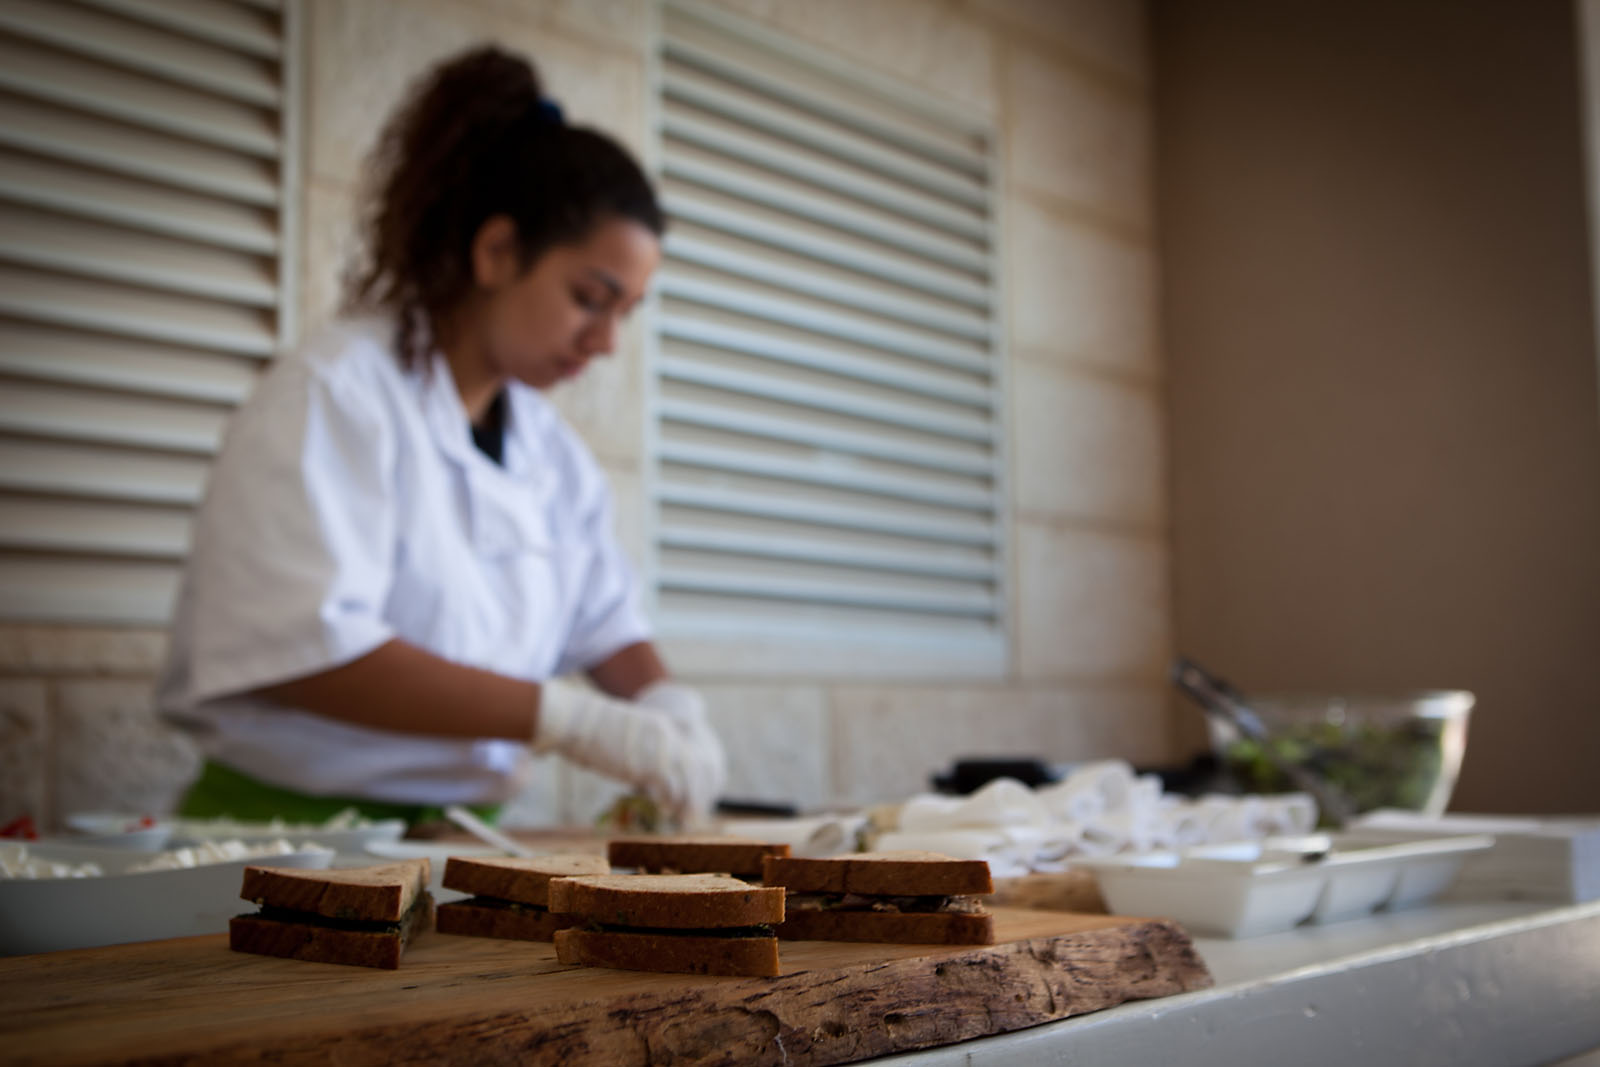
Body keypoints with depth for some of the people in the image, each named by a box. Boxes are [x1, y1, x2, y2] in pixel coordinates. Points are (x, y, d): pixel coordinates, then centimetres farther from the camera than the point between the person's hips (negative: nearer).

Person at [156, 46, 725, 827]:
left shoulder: (547, 445, 13)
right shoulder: (337, 392, -10)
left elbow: (605, 621, 19)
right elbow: (305, 651, -21)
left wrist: (660, 702, -3)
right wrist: (567, 719, -24)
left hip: (456, 834, 6)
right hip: (292, 826, -6)